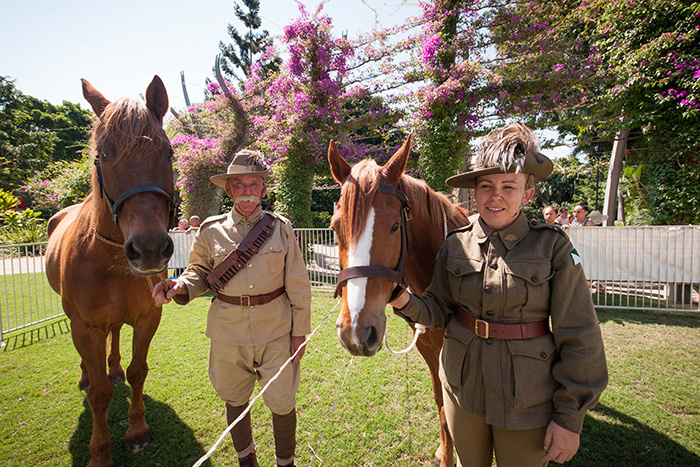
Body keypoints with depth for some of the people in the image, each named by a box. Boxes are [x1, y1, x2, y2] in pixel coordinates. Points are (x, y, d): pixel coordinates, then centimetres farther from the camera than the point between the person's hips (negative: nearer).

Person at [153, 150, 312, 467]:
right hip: (228, 329, 2)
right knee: (234, 400, 20)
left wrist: (300, 330, -3)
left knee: (282, 401, 8)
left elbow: (298, 284, -2)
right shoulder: (211, 230, -1)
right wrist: (180, 286, -18)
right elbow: (199, 271, 6)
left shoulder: (281, 228, -4)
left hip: (275, 327, -1)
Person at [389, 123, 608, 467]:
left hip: (526, 397, -2)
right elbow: (440, 309, 1)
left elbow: (578, 339, -10)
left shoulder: (553, 248, -13)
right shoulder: (455, 245, -5)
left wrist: (569, 418, -8)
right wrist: (406, 302, -20)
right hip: (463, 385, 3)